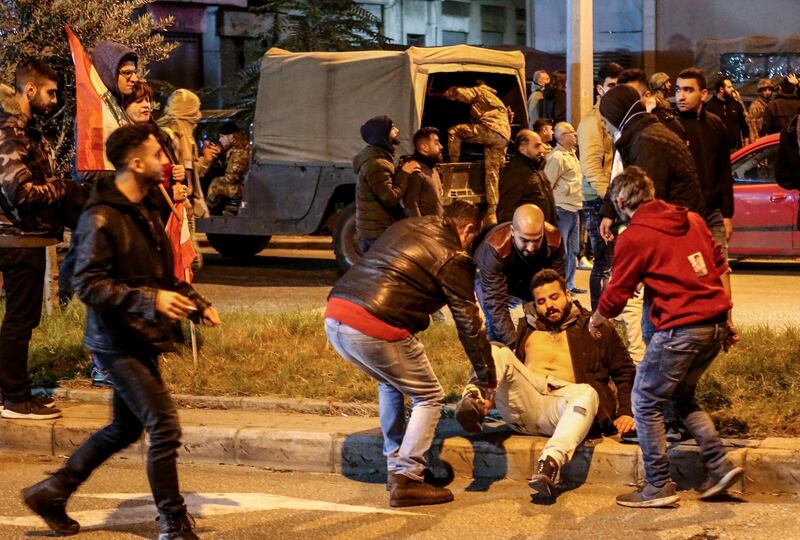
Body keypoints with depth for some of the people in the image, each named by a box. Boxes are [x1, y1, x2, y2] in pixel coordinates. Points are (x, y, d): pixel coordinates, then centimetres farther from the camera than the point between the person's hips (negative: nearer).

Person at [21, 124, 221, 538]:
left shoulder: (143, 215, 14)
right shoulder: (101, 218, -17)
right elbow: (88, 285, -22)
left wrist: (196, 304, 13)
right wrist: (150, 300, -28)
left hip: (139, 340, 10)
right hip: (118, 343, -10)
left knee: (125, 428, 19)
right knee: (164, 428, -10)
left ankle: (52, 492, 31)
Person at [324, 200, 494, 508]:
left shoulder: (406, 227, 22)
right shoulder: (454, 260, 2)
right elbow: (469, 324, 4)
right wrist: (486, 376, 15)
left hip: (335, 316, 8)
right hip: (376, 329, -8)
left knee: (392, 382, 30)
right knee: (429, 398, 10)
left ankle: (395, 467, 31)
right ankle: (406, 479, 1)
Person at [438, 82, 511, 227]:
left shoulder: (479, 91, 13)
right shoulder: (495, 99, 39)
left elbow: (459, 93, 1)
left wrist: (444, 93, 17)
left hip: (491, 130, -8)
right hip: (504, 137, 8)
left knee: (454, 131, -3)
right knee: (491, 173, 6)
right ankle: (492, 213, 2)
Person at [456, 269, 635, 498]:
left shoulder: (596, 328, 19)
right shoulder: (524, 328, 27)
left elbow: (624, 372, 16)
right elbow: (508, 367, 26)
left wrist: (626, 412, 2)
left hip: (563, 400, -2)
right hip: (524, 401, 2)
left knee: (586, 393, -37)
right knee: (496, 352, -18)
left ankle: (551, 462, -59)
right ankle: (473, 400, -47)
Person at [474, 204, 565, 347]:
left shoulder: (554, 240, -33)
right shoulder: (495, 248, -43)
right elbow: (496, 303, -43)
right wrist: (513, 344, -51)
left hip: (529, 276, 3)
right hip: (491, 277, -3)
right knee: (495, 322, -25)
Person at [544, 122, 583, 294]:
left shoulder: (571, 154, 15)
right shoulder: (557, 157, -15)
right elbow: (547, 184, -17)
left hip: (573, 208, 10)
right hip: (562, 208, -10)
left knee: (573, 250, 14)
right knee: (561, 251, -6)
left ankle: (569, 285, 22)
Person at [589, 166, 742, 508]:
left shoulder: (634, 237, -7)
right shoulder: (691, 219, 12)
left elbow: (616, 296, -1)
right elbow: (721, 269, 16)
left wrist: (596, 320, 19)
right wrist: (727, 319, 22)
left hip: (680, 329, -8)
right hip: (715, 325, 8)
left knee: (646, 402, 7)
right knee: (682, 397, 24)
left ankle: (659, 487, 9)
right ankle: (719, 466, 15)